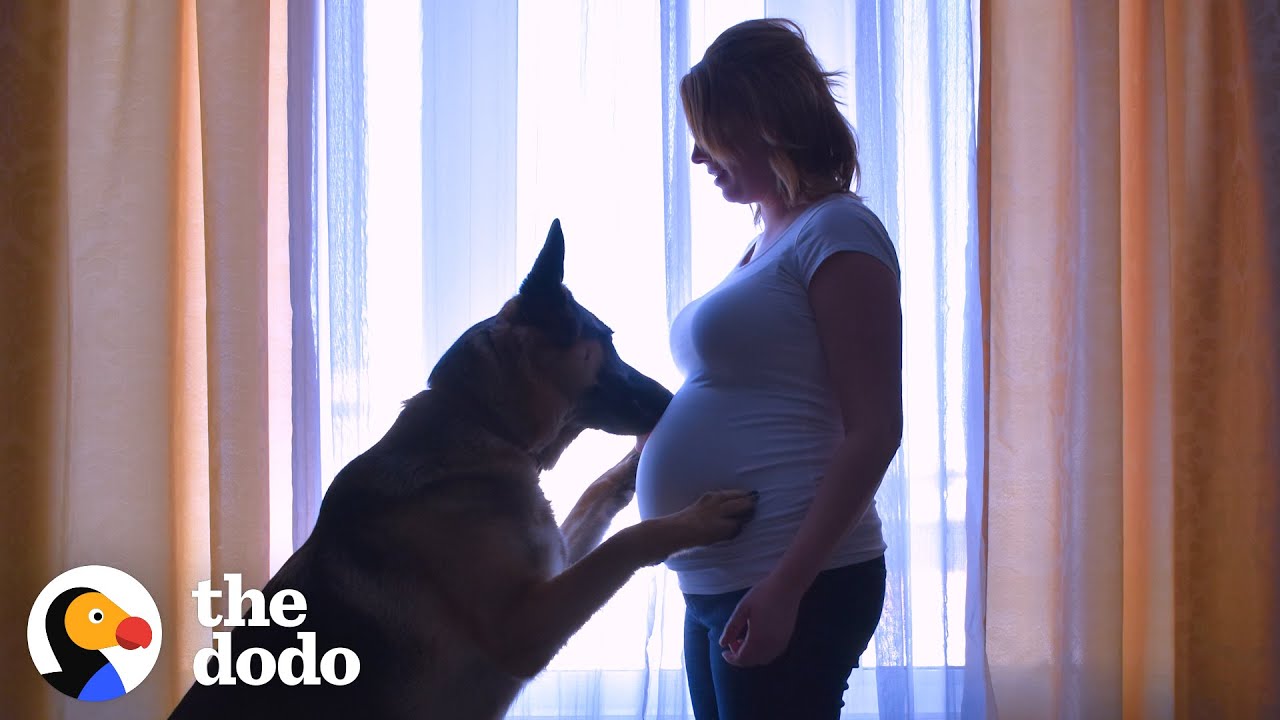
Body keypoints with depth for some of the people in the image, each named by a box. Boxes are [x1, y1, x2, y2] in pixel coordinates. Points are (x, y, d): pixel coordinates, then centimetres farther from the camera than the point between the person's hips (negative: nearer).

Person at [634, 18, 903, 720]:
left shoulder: (837, 231, -10)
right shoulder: (766, 241, 16)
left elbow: (874, 431, -16)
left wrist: (787, 585, -21)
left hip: (792, 589, -9)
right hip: (718, 583, 9)